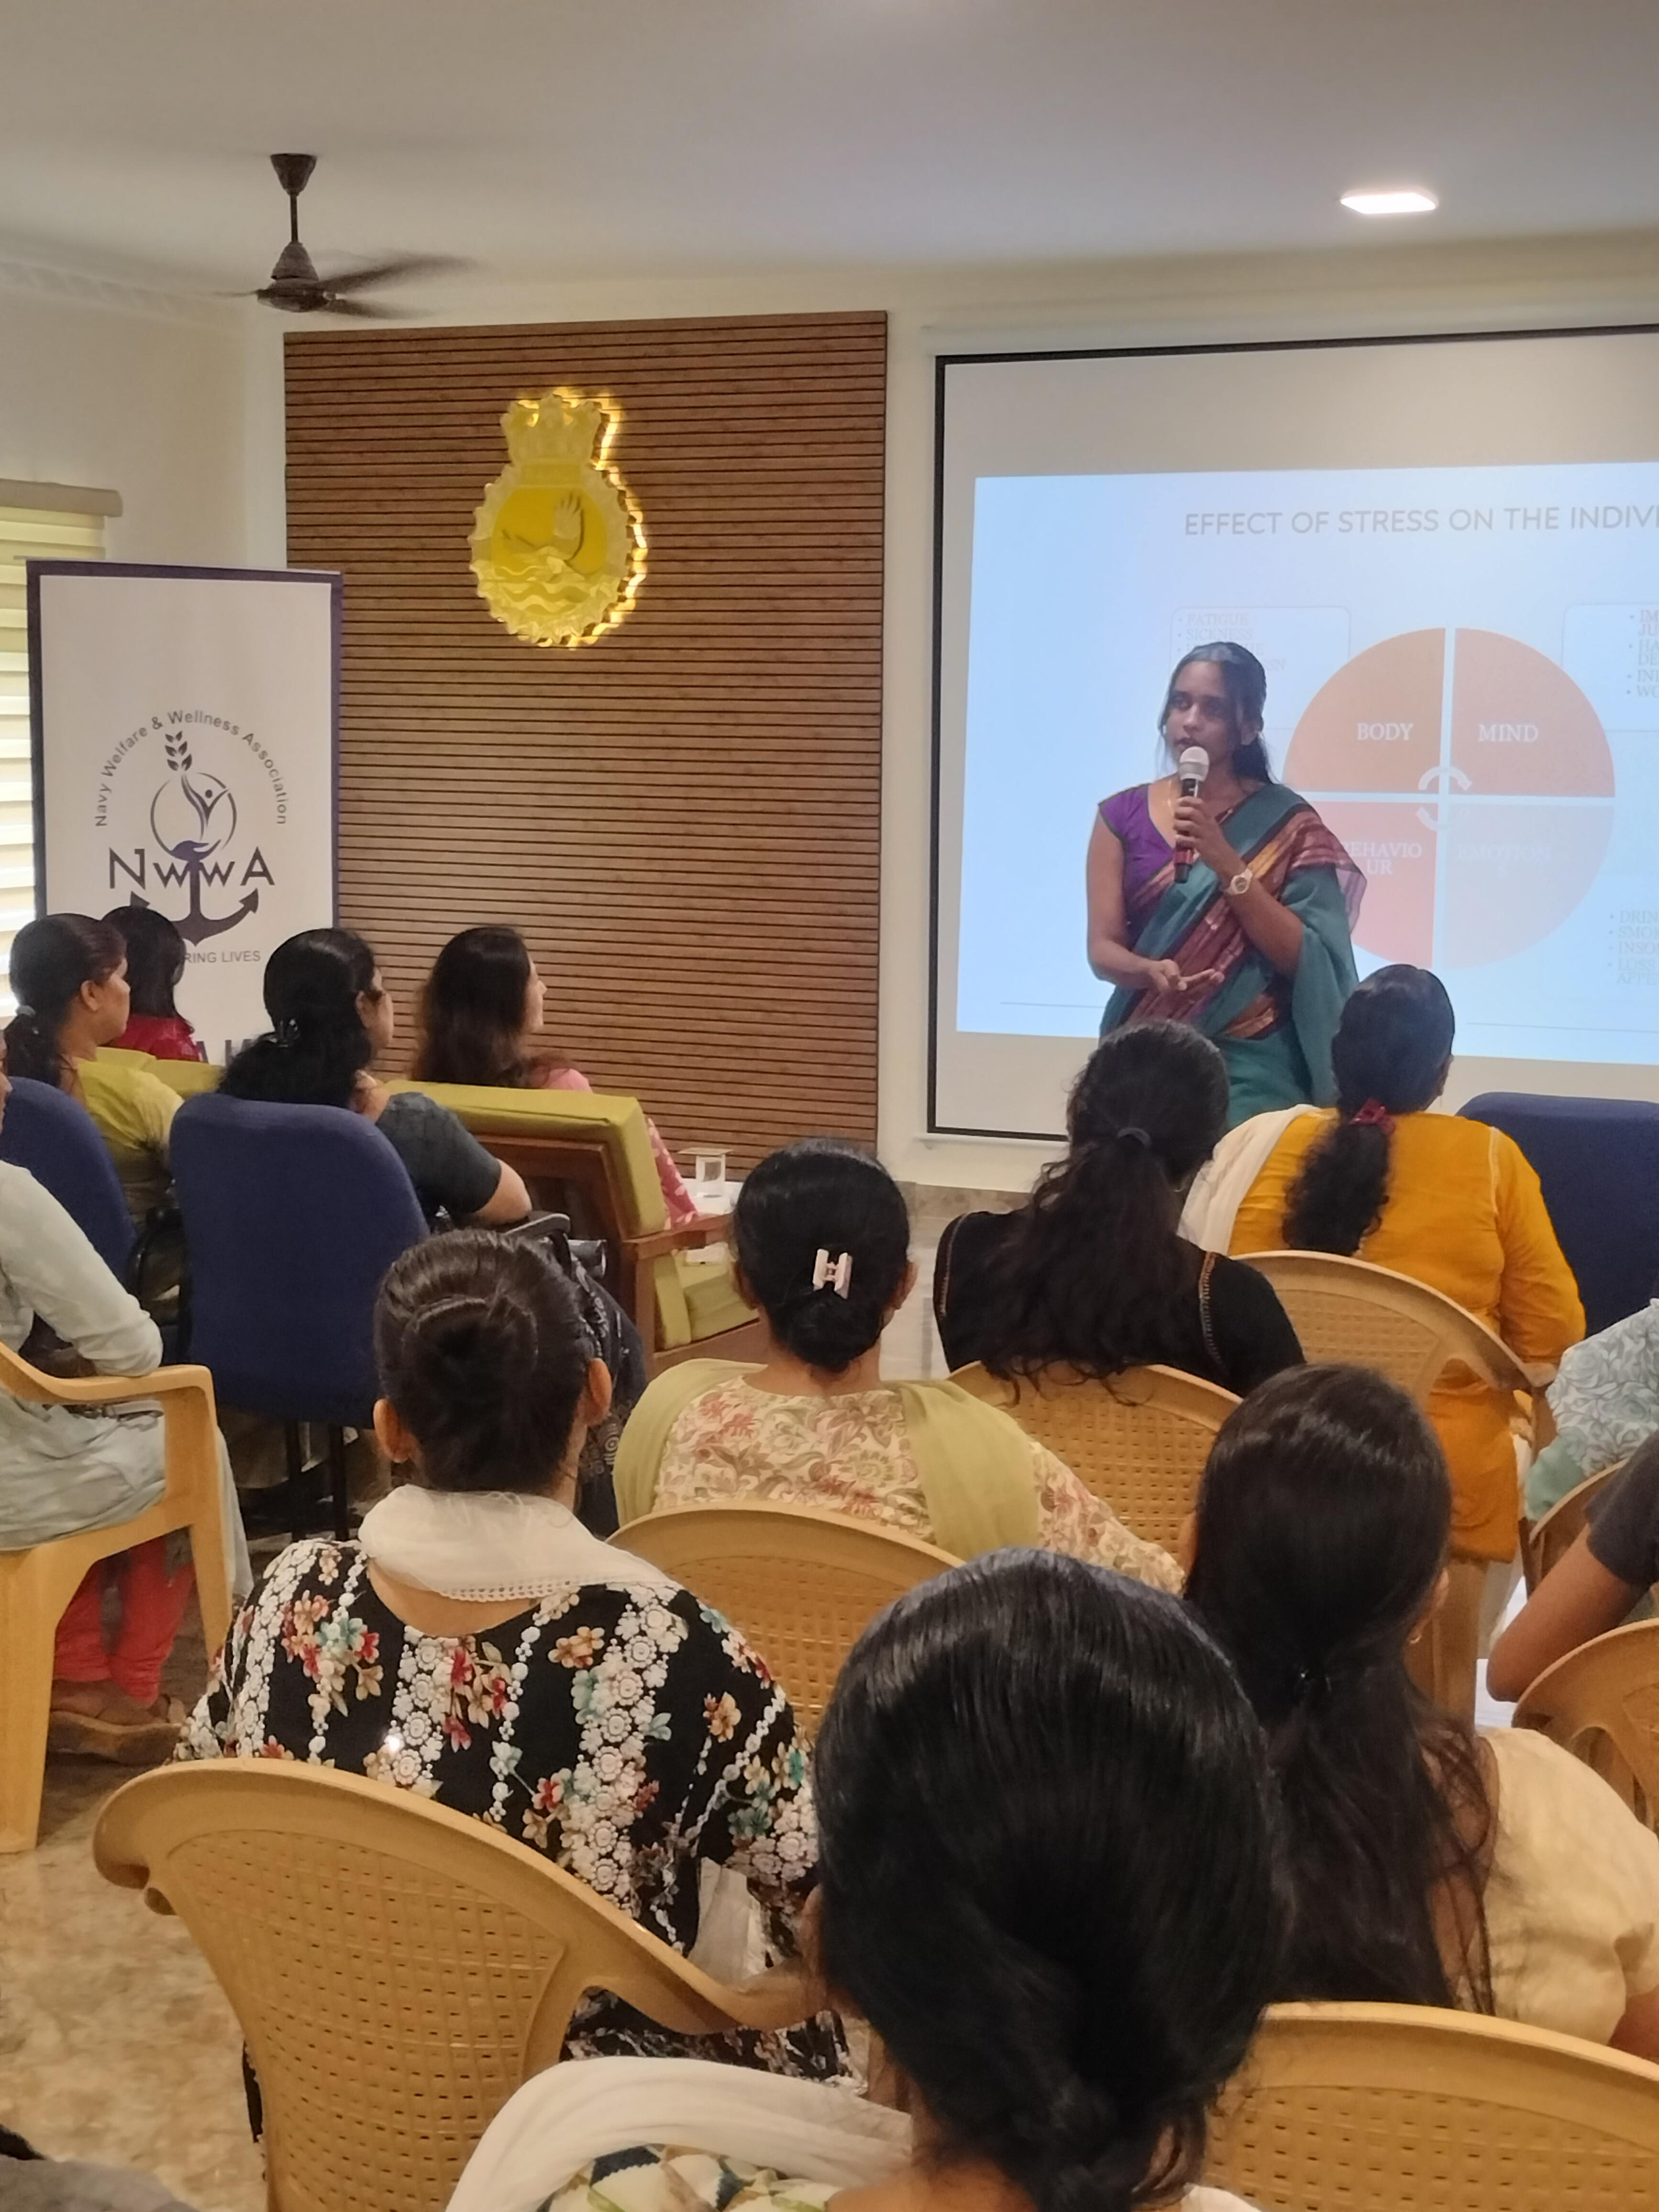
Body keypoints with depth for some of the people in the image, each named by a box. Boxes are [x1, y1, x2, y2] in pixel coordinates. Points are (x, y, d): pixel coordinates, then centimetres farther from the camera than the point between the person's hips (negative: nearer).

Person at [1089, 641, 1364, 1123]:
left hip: (1251, 1068, -2)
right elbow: (1102, 948, -1)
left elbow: (1298, 957, -8)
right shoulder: (1123, 815, 4)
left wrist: (1226, 861, -17)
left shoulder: (1286, 824, -1)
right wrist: (1153, 971, -23)